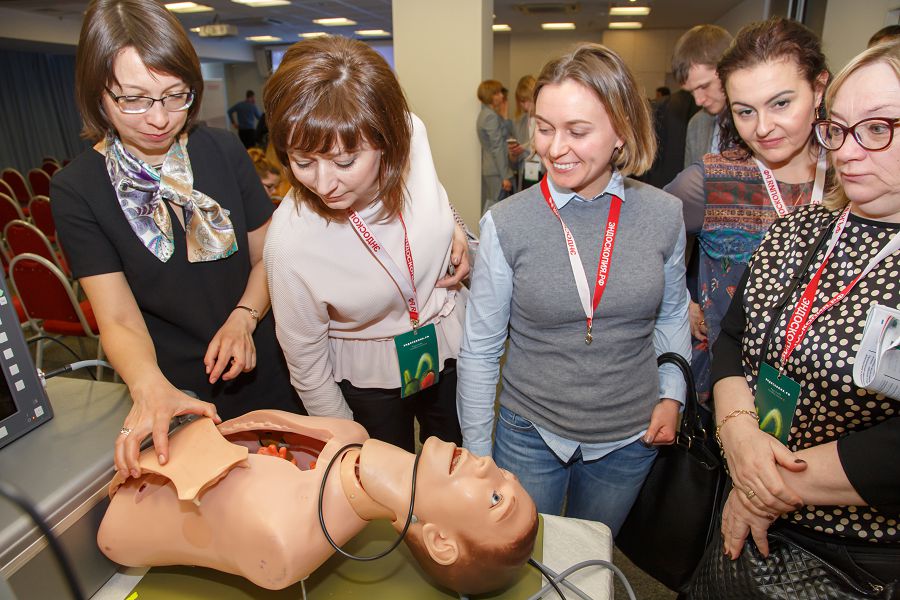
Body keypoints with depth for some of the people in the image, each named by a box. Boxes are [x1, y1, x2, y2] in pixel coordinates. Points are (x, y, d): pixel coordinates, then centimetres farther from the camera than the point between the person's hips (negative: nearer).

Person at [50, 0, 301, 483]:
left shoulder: (222, 150, -6)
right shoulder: (75, 190, -11)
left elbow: (267, 254, 1)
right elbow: (118, 319, -16)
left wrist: (244, 317, -16)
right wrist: (150, 387, -35)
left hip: (263, 367, 2)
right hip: (177, 394, -1)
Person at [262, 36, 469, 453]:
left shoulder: (413, 134, -24)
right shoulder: (290, 242, -32)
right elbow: (304, 357, -15)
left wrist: (456, 235, -8)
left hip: (450, 348, 4)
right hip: (370, 380, -3)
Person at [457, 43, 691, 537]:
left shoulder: (663, 215, -8)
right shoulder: (505, 224, -16)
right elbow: (480, 349, -8)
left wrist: (671, 394, -1)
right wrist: (477, 452, -4)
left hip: (631, 439, 2)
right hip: (530, 434, -2)